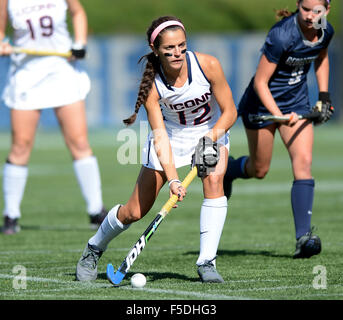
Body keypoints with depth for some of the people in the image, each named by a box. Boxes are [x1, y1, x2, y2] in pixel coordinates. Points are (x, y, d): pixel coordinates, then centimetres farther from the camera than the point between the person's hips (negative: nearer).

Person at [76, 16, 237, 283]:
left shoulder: (207, 65, -26)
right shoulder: (151, 83, -27)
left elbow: (230, 111, -16)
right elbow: (160, 136, -30)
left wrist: (210, 138, -33)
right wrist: (172, 180, -42)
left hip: (212, 132, 1)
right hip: (171, 137, 0)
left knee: (214, 180, -31)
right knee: (134, 212, 0)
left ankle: (207, 261, -23)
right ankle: (94, 249, 30)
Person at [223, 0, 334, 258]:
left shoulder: (326, 32, -9)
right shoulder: (282, 35, -29)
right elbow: (260, 83, -24)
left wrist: (324, 97, 9)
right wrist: (279, 116, -35)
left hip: (297, 102, 4)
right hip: (263, 102, -4)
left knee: (303, 162, -12)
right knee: (259, 170, 9)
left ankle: (304, 237, -15)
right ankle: (226, 169, 45)